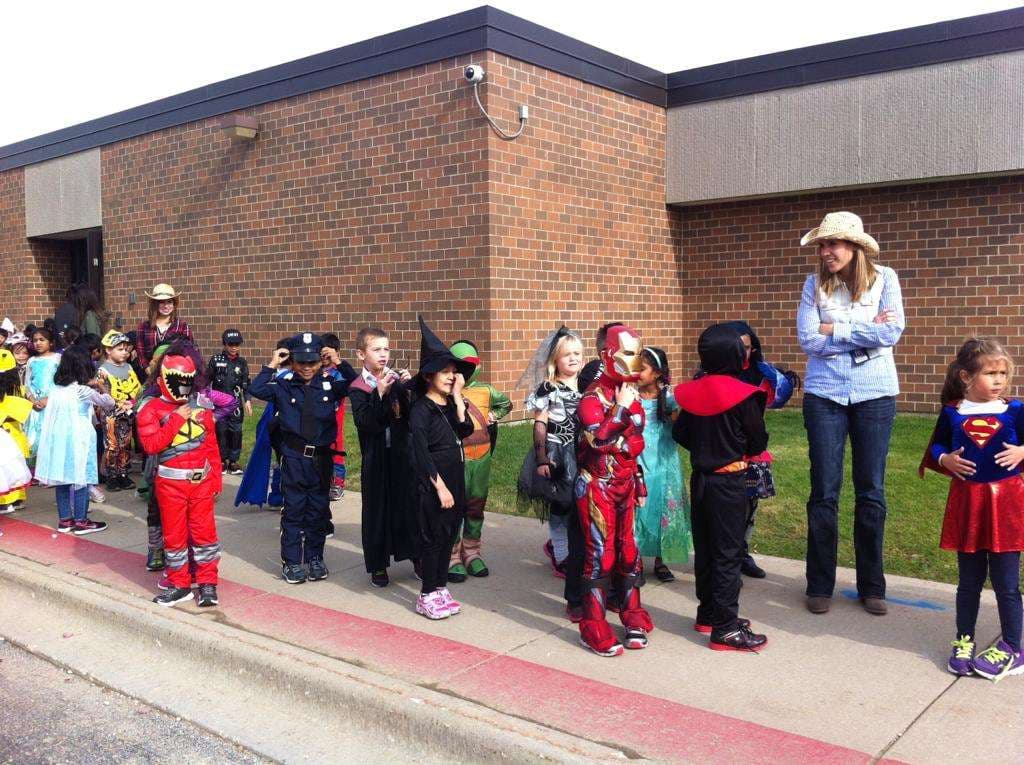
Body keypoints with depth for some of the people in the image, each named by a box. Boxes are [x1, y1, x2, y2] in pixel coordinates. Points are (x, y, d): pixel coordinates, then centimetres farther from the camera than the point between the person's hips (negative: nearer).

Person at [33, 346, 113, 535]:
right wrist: (100, 387, 14)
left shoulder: (55, 389, 4)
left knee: (62, 477, 12)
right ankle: (81, 521, 7)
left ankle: (64, 520, 20)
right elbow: (109, 403, -3)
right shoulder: (84, 390, -11)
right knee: (81, 479, 2)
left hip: (58, 438, 6)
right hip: (78, 440, -6)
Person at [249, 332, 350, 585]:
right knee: (293, 509, 4)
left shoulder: (329, 384, 0)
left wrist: (339, 363, -11)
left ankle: (315, 559, 24)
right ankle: (291, 562, 14)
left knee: (319, 509, 11)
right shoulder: (284, 385, -2)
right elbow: (256, 390, -14)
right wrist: (272, 365, -11)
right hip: (294, 456, -2)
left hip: (322, 457, 2)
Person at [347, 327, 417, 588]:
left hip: (402, 453, 3)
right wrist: (379, 393, -25)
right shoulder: (358, 388, -6)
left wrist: (410, 386, -16)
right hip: (376, 457, -2)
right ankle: (378, 566, 18)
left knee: (408, 503, 10)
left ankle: (416, 556, 26)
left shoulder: (397, 378, 2)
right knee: (377, 508, 5)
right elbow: (364, 422, -19)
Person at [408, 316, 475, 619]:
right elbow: (421, 454, -16)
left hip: (454, 480, 7)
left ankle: (440, 588, 24)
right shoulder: (421, 409, -13)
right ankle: (427, 596, 11)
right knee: (432, 537, 0)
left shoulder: (450, 405, 8)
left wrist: (457, 397, -9)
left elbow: (466, 430, -9)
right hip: (432, 483, -7)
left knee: (448, 535, 12)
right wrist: (440, 487, -18)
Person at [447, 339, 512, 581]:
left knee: (476, 507, 13)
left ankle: (472, 554, 25)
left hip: (481, 459, 5)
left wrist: (491, 417, 11)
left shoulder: (485, 390, 8)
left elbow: (506, 403, 25)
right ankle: (452, 558, 7)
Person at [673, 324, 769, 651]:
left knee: (704, 549, 15)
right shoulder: (743, 395, -15)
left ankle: (708, 614, 27)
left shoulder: (693, 393, 0)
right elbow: (759, 442, -8)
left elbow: (680, 434, 7)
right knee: (727, 554, -1)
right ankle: (726, 629, 3)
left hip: (700, 479, 6)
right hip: (729, 481, -6)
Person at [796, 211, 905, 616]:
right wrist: (865, 332, -10)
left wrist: (835, 330, -11)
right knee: (824, 491, 3)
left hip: (875, 394, 0)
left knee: (871, 491, 7)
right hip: (825, 395, 0)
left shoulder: (884, 278, -2)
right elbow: (808, 340, -9)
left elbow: (892, 332, -13)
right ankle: (820, 584, 15)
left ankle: (871, 585, 19)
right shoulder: (815, 284, -1)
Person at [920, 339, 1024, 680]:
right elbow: (936, 448, 9)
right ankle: (963, 642, 27)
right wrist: (946, 460, -10)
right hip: (967, 502, 1)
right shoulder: (952, 413, -1)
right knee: (969, 581, 14)